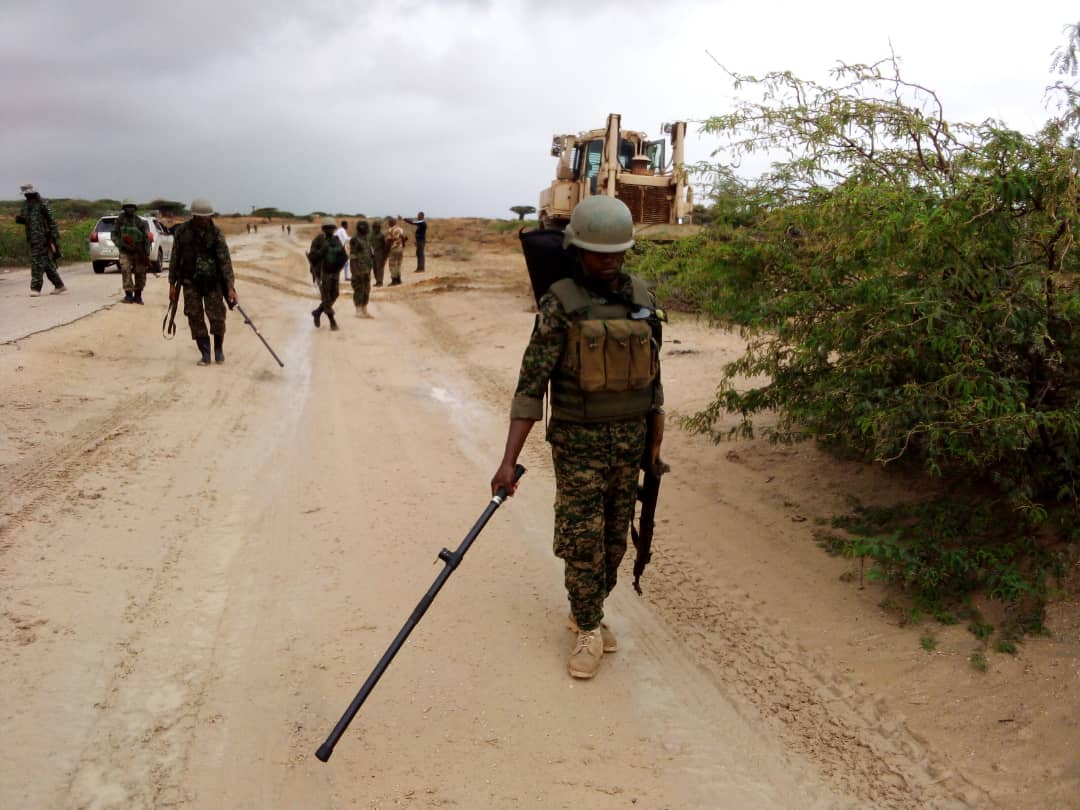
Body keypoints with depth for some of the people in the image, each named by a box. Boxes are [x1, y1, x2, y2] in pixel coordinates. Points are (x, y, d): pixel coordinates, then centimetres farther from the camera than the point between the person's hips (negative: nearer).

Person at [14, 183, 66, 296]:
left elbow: (51, 221, -11)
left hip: (42, 239, -8)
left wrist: (54, 238, -15)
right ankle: (59, 286, 19)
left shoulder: (42, 204, -10)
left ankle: (36, 288, -8)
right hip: (33, 239, 8)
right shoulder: (26, 204, 13)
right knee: (47, 263, 11)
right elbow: (22, 219, 21)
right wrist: (18, 218, -4)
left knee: (38, 263, -10)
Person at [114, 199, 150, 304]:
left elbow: (146, 237, 2)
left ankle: (138, 295, 16)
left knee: (140, 273, 1)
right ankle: (129, 295, -8)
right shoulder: (119, 220, 0)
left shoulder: (139, 221, -1)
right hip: (125, 251, -1)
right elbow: (114, 235, 2)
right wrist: (122, 244, -16)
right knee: (126, 272, -13)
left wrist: (146, 253, -4)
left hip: (138, 252, 1)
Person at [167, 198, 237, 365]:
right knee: (195, 318, -2)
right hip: (190, 282, 1)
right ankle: (205, 354, 6)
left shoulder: (216, 233, -9)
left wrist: (231, 287, -21)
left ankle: (219, 349, 19)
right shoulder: (181, 231, -4)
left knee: (217, 317, -4)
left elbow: (225, 260, -13)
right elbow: (175, 258, 3)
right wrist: (172, 284, 2)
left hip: (213, 282, -1)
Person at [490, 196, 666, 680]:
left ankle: (586, 611, 34)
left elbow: (651, 373, 9)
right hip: (579, 441, -4)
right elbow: (531, 383, -17)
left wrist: (655, 441, 10)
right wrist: (509, 459, -23)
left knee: (614, 537, 13)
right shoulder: (559, 304, -13)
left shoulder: (641, 298, 2)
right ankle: (589, 631, 19)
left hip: (629, 440, 5)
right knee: (582, 539, 0)